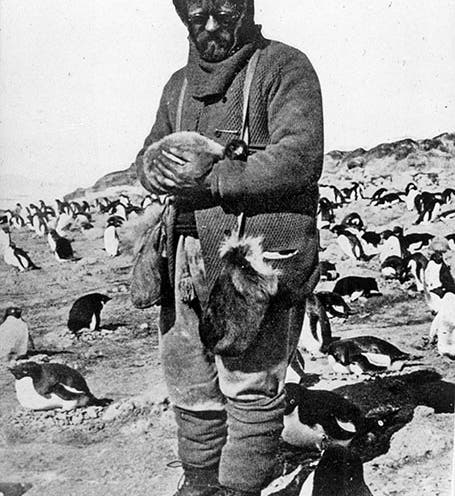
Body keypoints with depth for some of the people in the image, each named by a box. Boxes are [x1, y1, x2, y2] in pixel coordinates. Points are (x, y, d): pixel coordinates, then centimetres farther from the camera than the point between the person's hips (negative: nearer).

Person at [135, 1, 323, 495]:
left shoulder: (283, 67, -2)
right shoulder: (180, 84, 19)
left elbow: (300, 156, -16)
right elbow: (147, 154, 21)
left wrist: (211, 180, -21)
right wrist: (158, 168, -5)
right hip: (190, 252, 7)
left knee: (250, 385, 1)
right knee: (189, 380, 14)